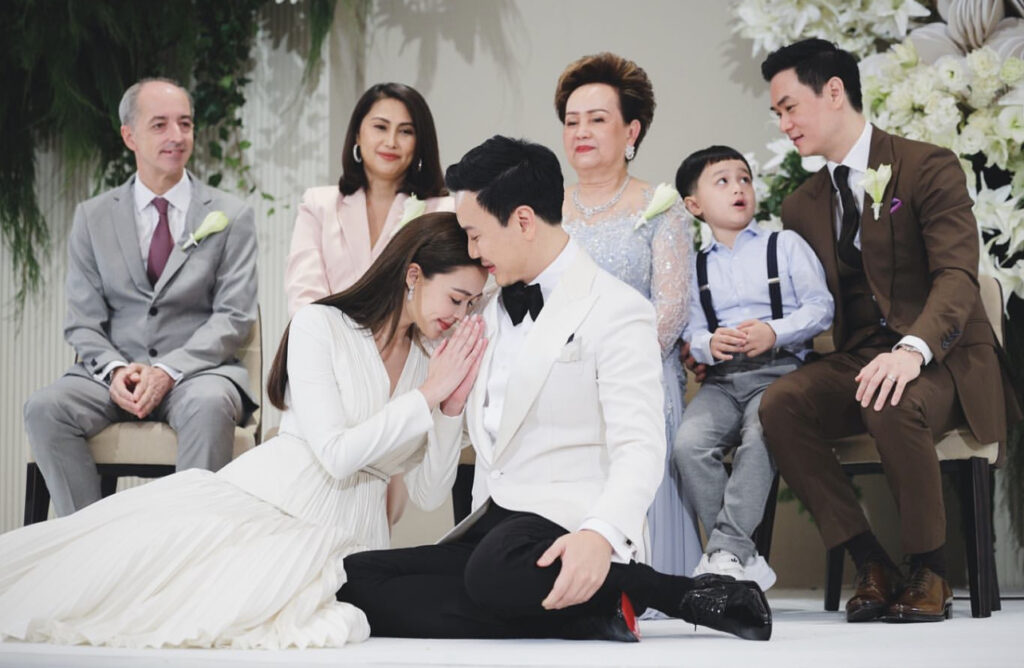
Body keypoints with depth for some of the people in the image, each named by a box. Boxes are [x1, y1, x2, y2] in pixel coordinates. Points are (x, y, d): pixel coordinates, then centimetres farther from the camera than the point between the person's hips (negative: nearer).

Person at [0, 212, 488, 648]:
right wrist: (426, 396, -8)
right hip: (267, 502, -3)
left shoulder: (430, 360, 13)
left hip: (338, 539, 3)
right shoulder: (320, 326, -1)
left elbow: (429, 495, 10)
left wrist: (452, 404, -2)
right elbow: (336, 452, -11)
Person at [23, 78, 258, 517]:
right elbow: (82, 322, 9)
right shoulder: (93, 217, 13)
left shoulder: (231, 217, 7)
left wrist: (169, 370, -16)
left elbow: (234, 316, -1)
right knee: (44, 407, -26)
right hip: (114, 373, 2)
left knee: (208, 405, -37)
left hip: (199, 370, -2)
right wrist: (115, 369, -13)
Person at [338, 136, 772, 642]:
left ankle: (685, 593, -14)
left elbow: (638, 448, -16)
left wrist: (601, 533, -33)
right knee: (351, 579, -15)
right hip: (492, 531, 8)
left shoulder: (615, 311, -4)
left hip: (566, 532, -8)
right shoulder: (495, 313, 22)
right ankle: (578, 617, -17)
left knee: (497, 569, -41)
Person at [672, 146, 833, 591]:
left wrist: (775, 332, -13)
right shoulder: (696, 268, 21)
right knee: (688, 443, -26)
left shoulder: (786, 245, 11)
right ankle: (744, 558, -19)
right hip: (722, 378, 3)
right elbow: (691, 330, 13)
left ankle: (725, 550, -28)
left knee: (759, 437, -35)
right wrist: (709, 345, -11)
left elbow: (820, 307, 2)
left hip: (779, 369, -3)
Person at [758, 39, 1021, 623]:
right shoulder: (802, 207, 15)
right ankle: (871, 564, -16)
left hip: (941, 359, -5)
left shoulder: (929, 168, -4)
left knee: (893, 406, -38)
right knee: (779, 403, -26)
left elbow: (958, 275, -17)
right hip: (859, 360, 5)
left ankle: (930, 573, -18)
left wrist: (913, 349, -37)